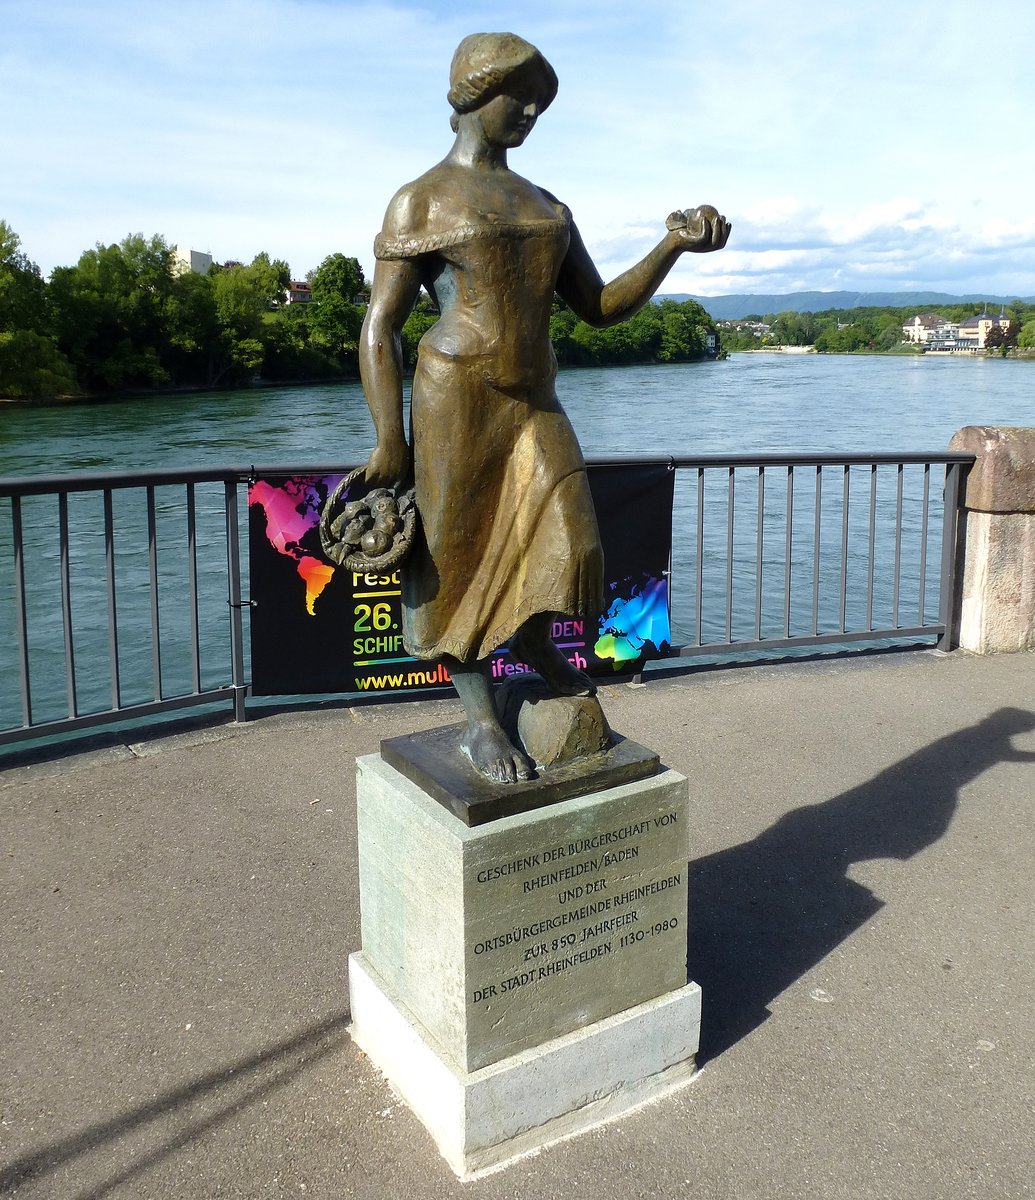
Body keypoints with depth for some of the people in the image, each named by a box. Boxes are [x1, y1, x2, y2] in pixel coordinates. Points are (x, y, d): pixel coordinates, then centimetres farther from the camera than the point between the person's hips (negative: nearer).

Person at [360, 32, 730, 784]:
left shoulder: (549, 208, 18)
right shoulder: (420, 202, 0)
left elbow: (601, 307, 12)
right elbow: (380, 327, -5)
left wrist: (674, 246, -2)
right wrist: (389, 440, -12)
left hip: (535, 404, 5)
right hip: (456, 398, -5)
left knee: (562, 545, -4)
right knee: (461, 559, 0)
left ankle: (538, 660, 25)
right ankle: (482, 721, 14)